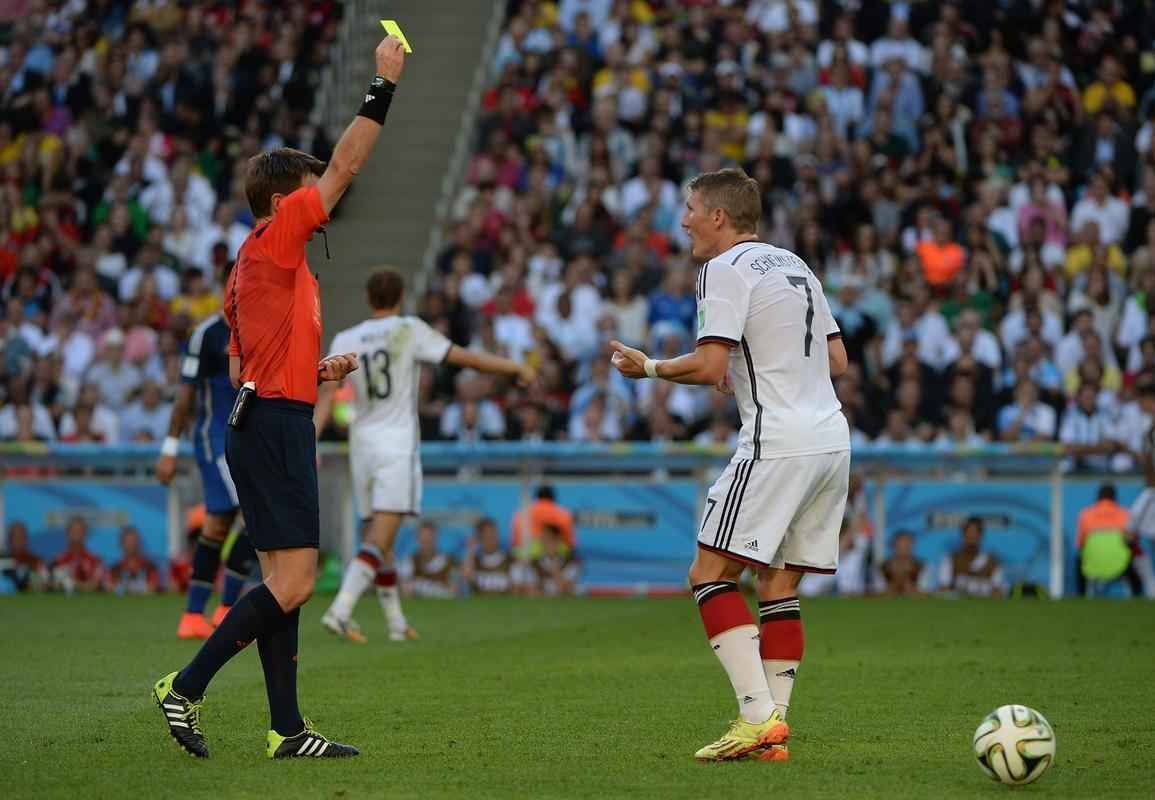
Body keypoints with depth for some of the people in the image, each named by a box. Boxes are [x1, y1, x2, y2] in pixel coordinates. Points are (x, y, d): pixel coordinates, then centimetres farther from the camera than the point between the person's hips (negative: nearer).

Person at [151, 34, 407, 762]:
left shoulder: (255, 264, 20)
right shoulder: (275, 238, -6)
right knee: (294, 582, -12)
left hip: (259, 422, 10)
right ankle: (187, 687, -10)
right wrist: (385, 85, -3)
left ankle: (287, 730, 6)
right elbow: (345, 166, -8)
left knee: (283, 583, 7)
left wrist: (317, 371, 18)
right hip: (277, 425, -10)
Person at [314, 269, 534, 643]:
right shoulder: (409, 330, -3)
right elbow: (465, 358, -2)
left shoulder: (345, 341, 5)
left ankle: (396, 623, 23)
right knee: (379, 542, -10)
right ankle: (340, 610, -28)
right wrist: (516, 367, 10)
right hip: (398, 445, -4)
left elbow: (327, 394, -6)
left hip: (362, 444, 4)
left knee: (378, 539, 16)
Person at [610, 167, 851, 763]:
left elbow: (709, 366, -15)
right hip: (832, 440, 9)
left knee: (710, 574, -6)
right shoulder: (794, 265, 21)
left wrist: (648, 367, 1)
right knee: (778, 586, 11)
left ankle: (758, 715, -17)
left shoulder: (725, 269, -5)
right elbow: (838, 361, 23)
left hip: (778, 442, -9)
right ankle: (774, 728, 5)